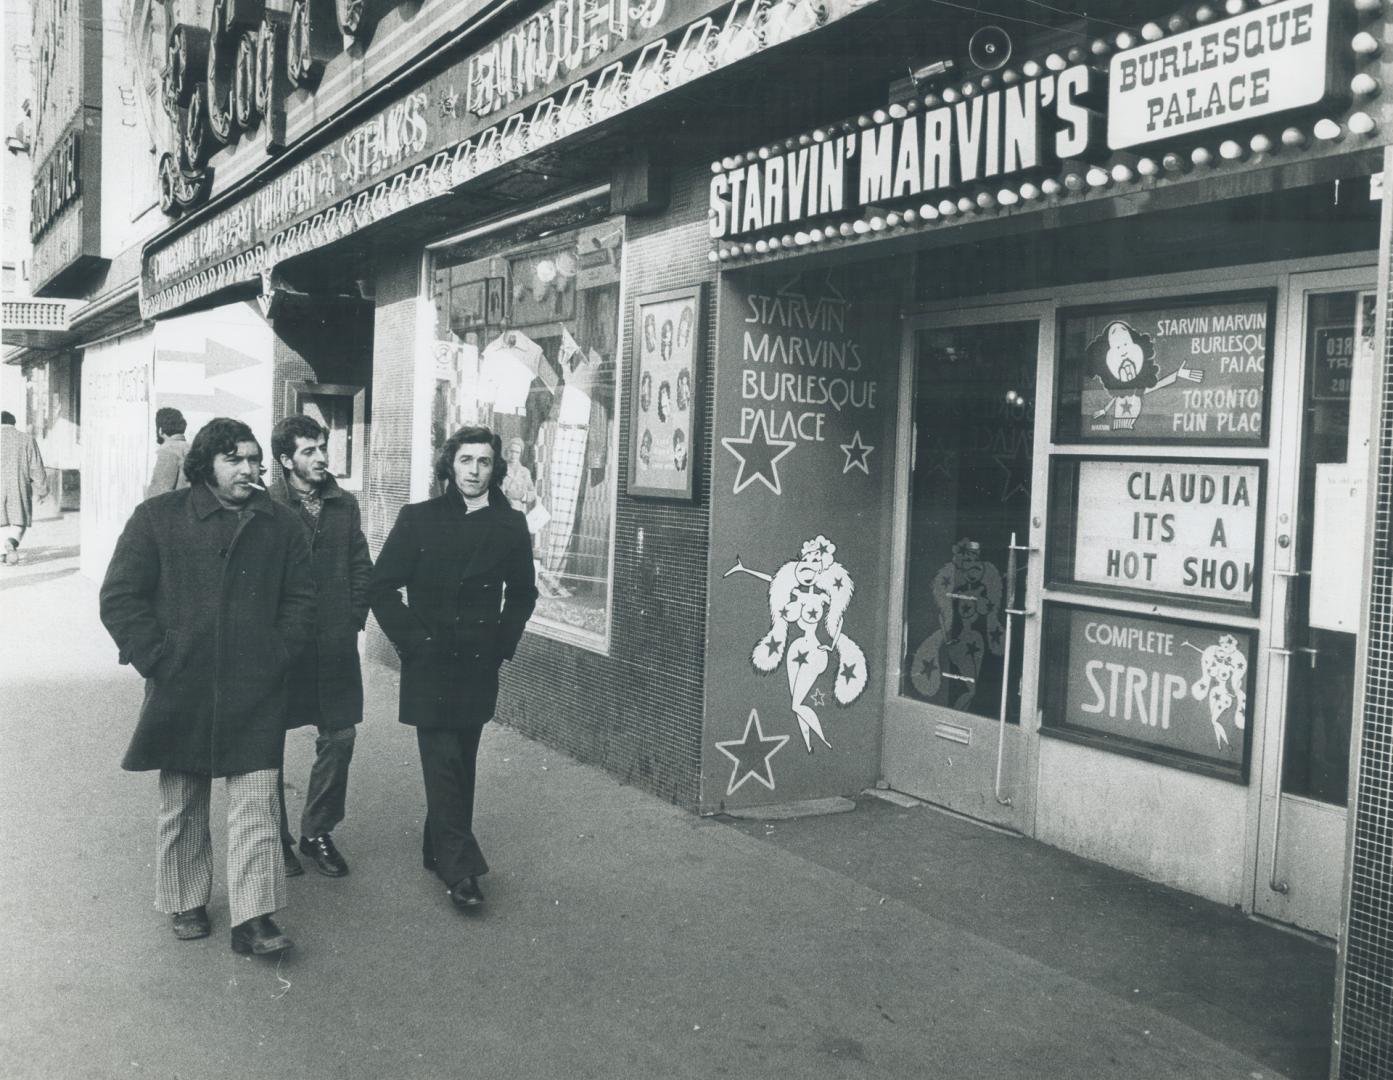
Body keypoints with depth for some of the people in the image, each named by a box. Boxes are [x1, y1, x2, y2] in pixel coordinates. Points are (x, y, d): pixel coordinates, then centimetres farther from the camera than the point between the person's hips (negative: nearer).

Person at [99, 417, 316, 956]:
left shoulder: (280, 523, 6)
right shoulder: (158, 517, -1)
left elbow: (300, 598, 11)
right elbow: (120, 597, -1)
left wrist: (280, 657, -1)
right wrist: (157, 659, -8)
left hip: (256, 693, 1)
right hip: (180, 690, -1)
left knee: (256, 803, -3)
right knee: (180, 805, 13)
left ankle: (253, 919, 0)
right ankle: (185, 902, 29)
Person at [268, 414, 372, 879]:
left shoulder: (344, 504, 9)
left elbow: (361, 566, 14)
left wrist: (354, 618, 6)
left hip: (335, 645, 4)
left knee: (339, 736, 7)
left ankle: (318, 830, 23)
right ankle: (274, 837, 21)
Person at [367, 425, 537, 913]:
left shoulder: (510, 526, 4)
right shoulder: (418, 519, -2)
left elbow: (522, 593, 16)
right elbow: (381, 587, -1)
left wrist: (503, 641, 6)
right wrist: (411, 640, -6)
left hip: (479, 665, 3)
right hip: (428, 665, -3)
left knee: (461, 763, 11)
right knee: (444, 762, -6)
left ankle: (440, 850, 25)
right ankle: (459, 867, -2)